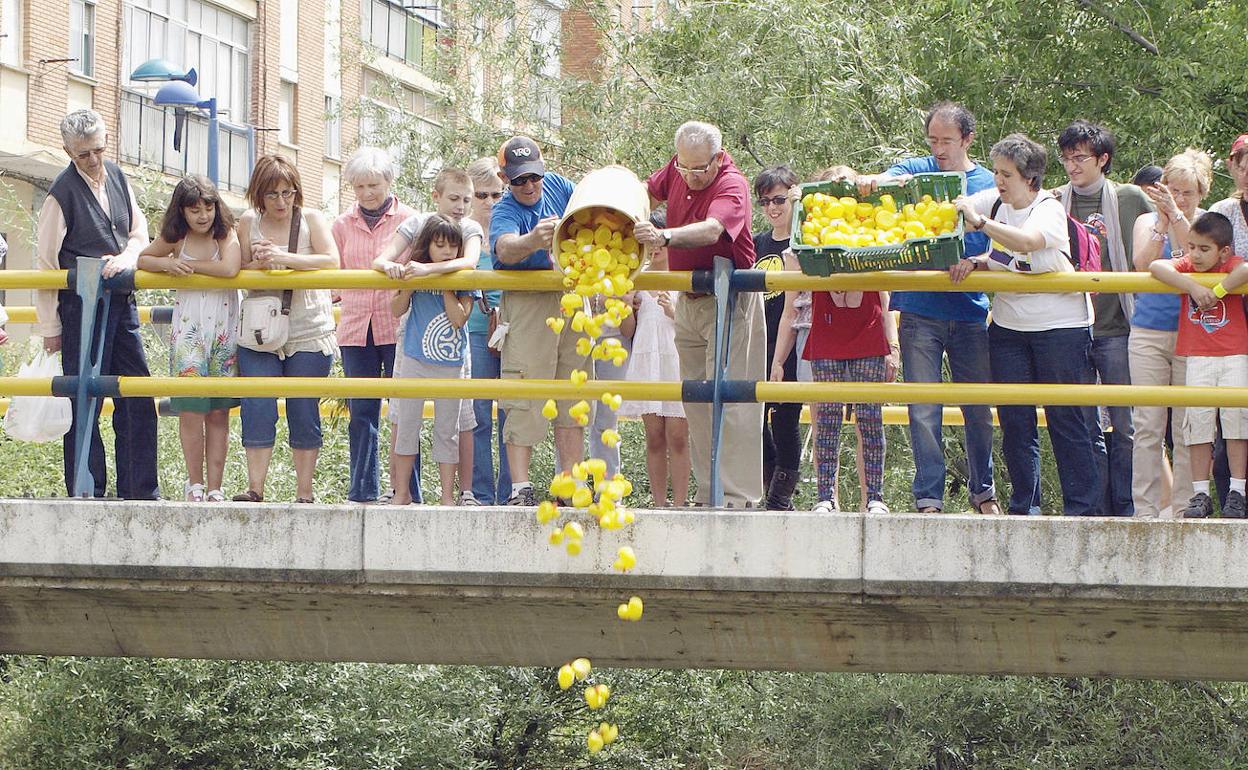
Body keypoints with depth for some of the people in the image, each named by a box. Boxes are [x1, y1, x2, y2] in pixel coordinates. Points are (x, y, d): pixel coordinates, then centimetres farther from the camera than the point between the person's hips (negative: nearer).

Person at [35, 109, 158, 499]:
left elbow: (139, 230, 15)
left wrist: (127, 257, -9)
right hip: (82, 305, -6)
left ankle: (141, 492, 11)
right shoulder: (62, 191, -10)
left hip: (122, 302, 6)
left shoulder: (117, 177, 9)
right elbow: (45, 262, -8)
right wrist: (49, 327, -7)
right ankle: (87, 493, 4)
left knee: (138, 401, 6)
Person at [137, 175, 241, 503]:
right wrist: (167, 264, -6)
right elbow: (142, 259, 15)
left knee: (219, 411, 1)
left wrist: (188, 264, -12)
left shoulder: (227, 234, -3)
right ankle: (194, 483, 3)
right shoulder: (175, 239, 5)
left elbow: (229, 269, -20)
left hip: (224, 331, -1)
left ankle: (214, 486, 5)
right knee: (191, 408, -8)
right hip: (188, 331, 1)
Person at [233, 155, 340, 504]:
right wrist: (258, 263, -12)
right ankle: (255, 489, -3)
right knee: (257, 411, -6)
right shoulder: (249, 222, 5)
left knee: (304, 415, 1)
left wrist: (283, 258, -22)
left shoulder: (311, 220, 0)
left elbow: (331, 261, -14)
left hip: (308, 334, -2)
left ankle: (304, 494, 7)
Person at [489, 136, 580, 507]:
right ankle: (520, 488, -12)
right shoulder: (505, 210, -12)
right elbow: (505, 248, -33)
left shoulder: (557, 185, 7)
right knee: (524, 398, -11)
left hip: (572, 300, 6)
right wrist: (533, 241, -54)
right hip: (527, 305, -6)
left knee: (572, 395, 6)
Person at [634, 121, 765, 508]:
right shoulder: (676, 171, 1)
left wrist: (664, 237, -56)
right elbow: (648, 193, 20)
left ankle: (738, 495, -11)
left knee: (727, 399, -11)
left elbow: (711, 230, -39)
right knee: (695, 401, 7)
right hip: (688, 301, 8)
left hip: (729, 302, -8)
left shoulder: (731, 185, -21)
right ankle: (707, 494, 11)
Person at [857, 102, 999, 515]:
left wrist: (974, 262, -20)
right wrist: (872, 181, -37)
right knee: (923, 411, -5)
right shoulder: (917, 170, 5)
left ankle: (983, 490, 24)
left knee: (978, 410, 8)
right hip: (920, 312, -1)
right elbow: (880, 181, -12)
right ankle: (929, 498, -1)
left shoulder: (987, 184, 5)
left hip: (969, 313, 1)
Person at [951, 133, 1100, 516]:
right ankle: (1024, 509, 13)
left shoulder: (1049, 209, -12)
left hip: (1060, 326, -6)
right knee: (1014, 422, 5)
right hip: (1008, 324, 6)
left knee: (1067, 420, -4)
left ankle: (1082, 509, 0)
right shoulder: (995, 202, 5)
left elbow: (1027, 241, -32)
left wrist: (980, 222, -32)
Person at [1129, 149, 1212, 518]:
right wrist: (1162, 220, -15)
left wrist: (1175, 215, -22)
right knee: (1147, 425, -3)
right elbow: (1144, 264, -7)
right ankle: (1146, 509, 0)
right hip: (1148, 334, 1)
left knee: (1187, 428, -2)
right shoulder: (1146, 222, 10)